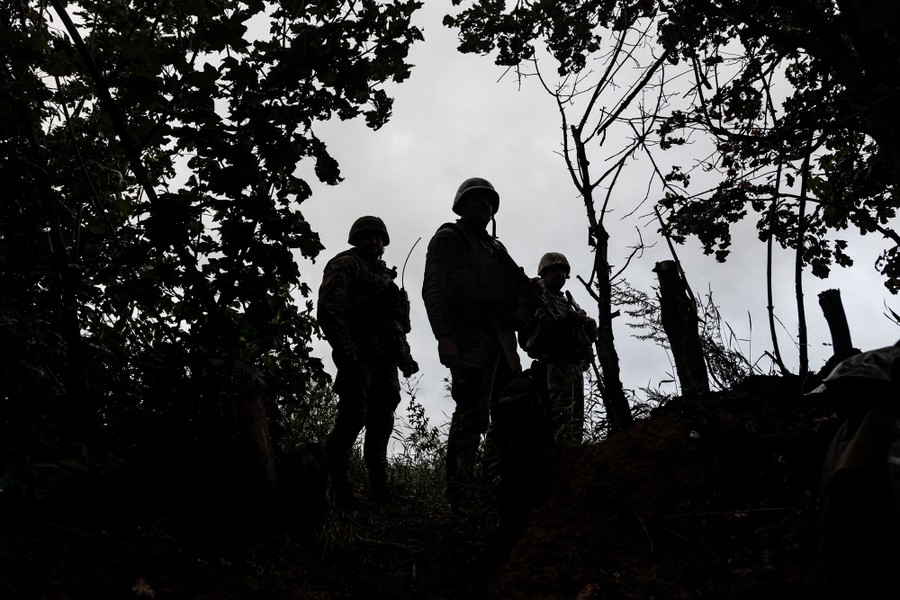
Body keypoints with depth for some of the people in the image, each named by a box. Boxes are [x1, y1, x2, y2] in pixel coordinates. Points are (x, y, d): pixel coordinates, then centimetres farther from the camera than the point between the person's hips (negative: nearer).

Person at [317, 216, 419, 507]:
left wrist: (405, 357, 18)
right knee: (353, 416, -15)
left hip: (385, 361, 8)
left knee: (381, 422, 5)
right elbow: (330, 308, -11)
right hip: (359, 355, -8)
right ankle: (339, 487, -11)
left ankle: (379, 487, 8)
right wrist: (344, 348, -23)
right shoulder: (345, 265, 4)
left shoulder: (384, 276, 30)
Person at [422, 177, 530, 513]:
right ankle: (461, 499, -15)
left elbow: (515, 290, 28)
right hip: (469, 333, -7)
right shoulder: (449, 239, 10)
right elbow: (433, 289, -3)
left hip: (501, 337, 7)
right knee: (472, 413, -14)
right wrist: (444, 337, -16)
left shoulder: (495, 247, 31)